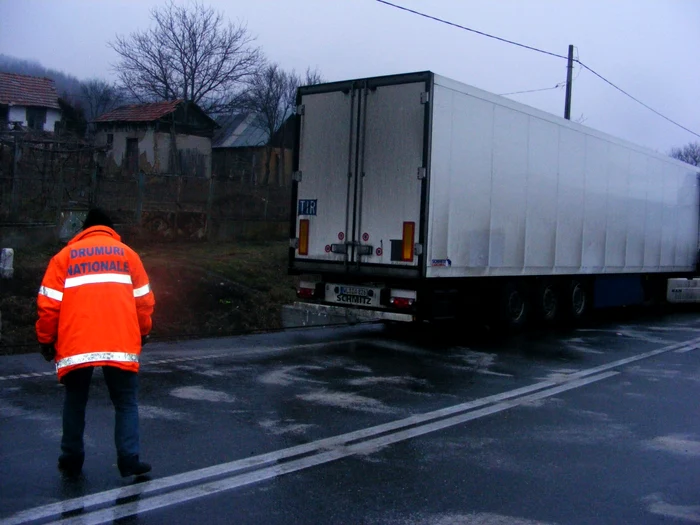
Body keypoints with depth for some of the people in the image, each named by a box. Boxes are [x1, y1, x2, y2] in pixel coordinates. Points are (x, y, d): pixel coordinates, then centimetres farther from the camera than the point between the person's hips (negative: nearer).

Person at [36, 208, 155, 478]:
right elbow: (143, 301, 9)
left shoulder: (65, 256, 11)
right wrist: (143, 332, 22)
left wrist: (46, 339, 15)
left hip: (76, 345, 1)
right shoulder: (127, 254, 12)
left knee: (75, 401, 17)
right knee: (126, 402, 8)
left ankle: (71, 460, 22)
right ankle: (129, 460, -1)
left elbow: (48, 303, 5)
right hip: (121, 344, -1)